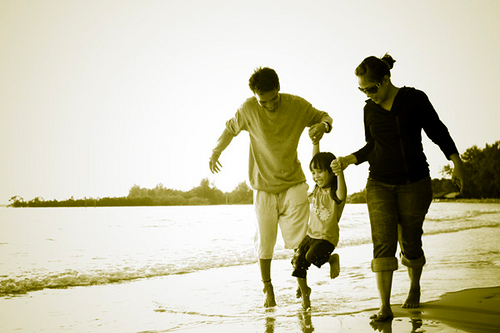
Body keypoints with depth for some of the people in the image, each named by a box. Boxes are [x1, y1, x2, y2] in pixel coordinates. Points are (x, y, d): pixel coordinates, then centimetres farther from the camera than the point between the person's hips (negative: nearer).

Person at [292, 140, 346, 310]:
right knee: (297, 260, -10)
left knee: (311, 257, -29)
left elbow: (342, 195, -41)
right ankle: (304, 291, 14)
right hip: (311, 234, 6)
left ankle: (332, 259, 4)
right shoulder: (317, 189, 4)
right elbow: (316, 161, 8)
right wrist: (315, 141, 3)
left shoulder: (335, 194, -15)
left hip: (327, 237, -6)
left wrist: (340, 173, -54)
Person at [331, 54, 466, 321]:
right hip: (380, 184, 2)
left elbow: (437, 131, 1)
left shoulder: (414, 99, -5)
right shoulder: (370, 109, 7)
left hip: (414, 183, -2)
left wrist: (456, 162, -6)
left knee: (410, 243, 4)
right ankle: (385, 307, -10)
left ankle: (415, 286, 34)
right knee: (383, 243, -11)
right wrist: (348, 160, 3)